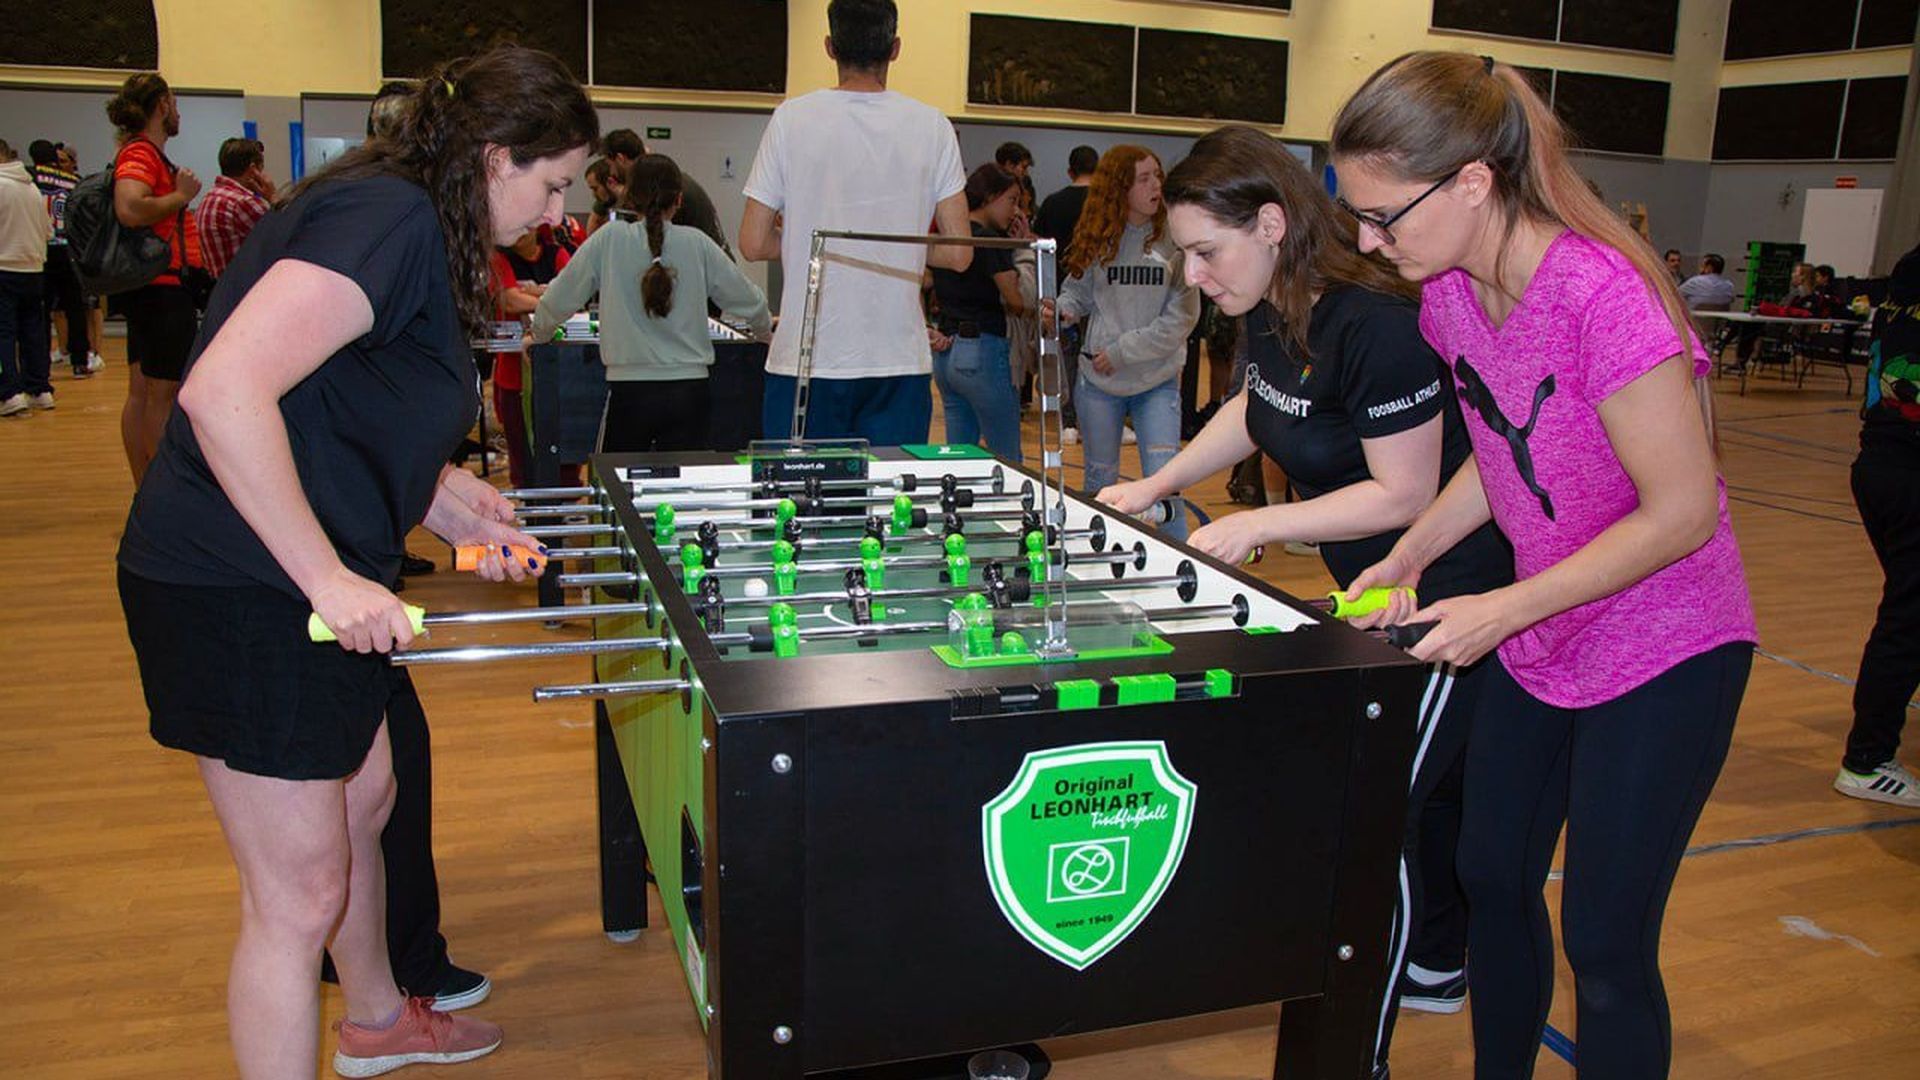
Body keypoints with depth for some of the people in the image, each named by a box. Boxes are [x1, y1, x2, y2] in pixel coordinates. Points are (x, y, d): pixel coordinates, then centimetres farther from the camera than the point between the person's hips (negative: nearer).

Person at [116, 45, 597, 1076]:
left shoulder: (406, 222, 12)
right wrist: (330, 578, -27)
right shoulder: (388, 216, -20)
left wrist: (448, 497, 6)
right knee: (299, 894, 0)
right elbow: (222, 392, -30)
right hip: (239, 591, -11)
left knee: (363, 796, 26)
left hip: (308, 581, 11)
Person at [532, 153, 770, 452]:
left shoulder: (609, 239, -2)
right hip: (689, 390, 1)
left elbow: (560, 297, 6)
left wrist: (539, 333, 27)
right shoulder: (697, 243, 1)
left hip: (629, 392, -1)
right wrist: (765, 327, 33)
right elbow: (748, 300, 11)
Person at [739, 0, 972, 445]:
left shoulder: (792, 118, -3)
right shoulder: (932, 126, 0)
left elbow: (753, 244, -3)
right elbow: (959, 254, -1)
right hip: (900, 360, 1)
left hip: (807, 360, -1)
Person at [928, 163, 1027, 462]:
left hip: (946, 351, 8)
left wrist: (928, 330, 6)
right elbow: (1017, 302, -16)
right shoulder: (990, 240, -13)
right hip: (982, 352, -8)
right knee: (1008, 459, -1)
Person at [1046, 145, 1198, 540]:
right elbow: (1077, 290, 12)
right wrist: (1061, 309, -10)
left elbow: (1181, 316, -10)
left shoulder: (1172, 239, -8)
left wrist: (1122, 351, -12)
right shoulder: (1097, 238, -1)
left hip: (1157, 380, -2)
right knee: (1099, 481, 15)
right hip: (1097, 381, 3)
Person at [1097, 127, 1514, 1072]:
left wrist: (1257, 526, -22)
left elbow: (1405, 495, -25)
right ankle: (1436, 968, 43)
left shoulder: (1376, 325, -29)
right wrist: (1154, 486, 12)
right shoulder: (1270, 310, 0)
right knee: (1428, 785, 22)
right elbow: (1252, 412, 19)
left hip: (1451, 594, -9)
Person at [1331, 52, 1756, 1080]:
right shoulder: (1449, 294, -5)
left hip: (1663, 654, -7)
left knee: (1605, 945, 0)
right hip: (1535, 641, 8)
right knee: (1491, 878, 18)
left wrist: (1504, 610, -23)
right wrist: (1411, 555, -3)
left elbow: (1682, 510, -24)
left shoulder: (1601, 295, -29)